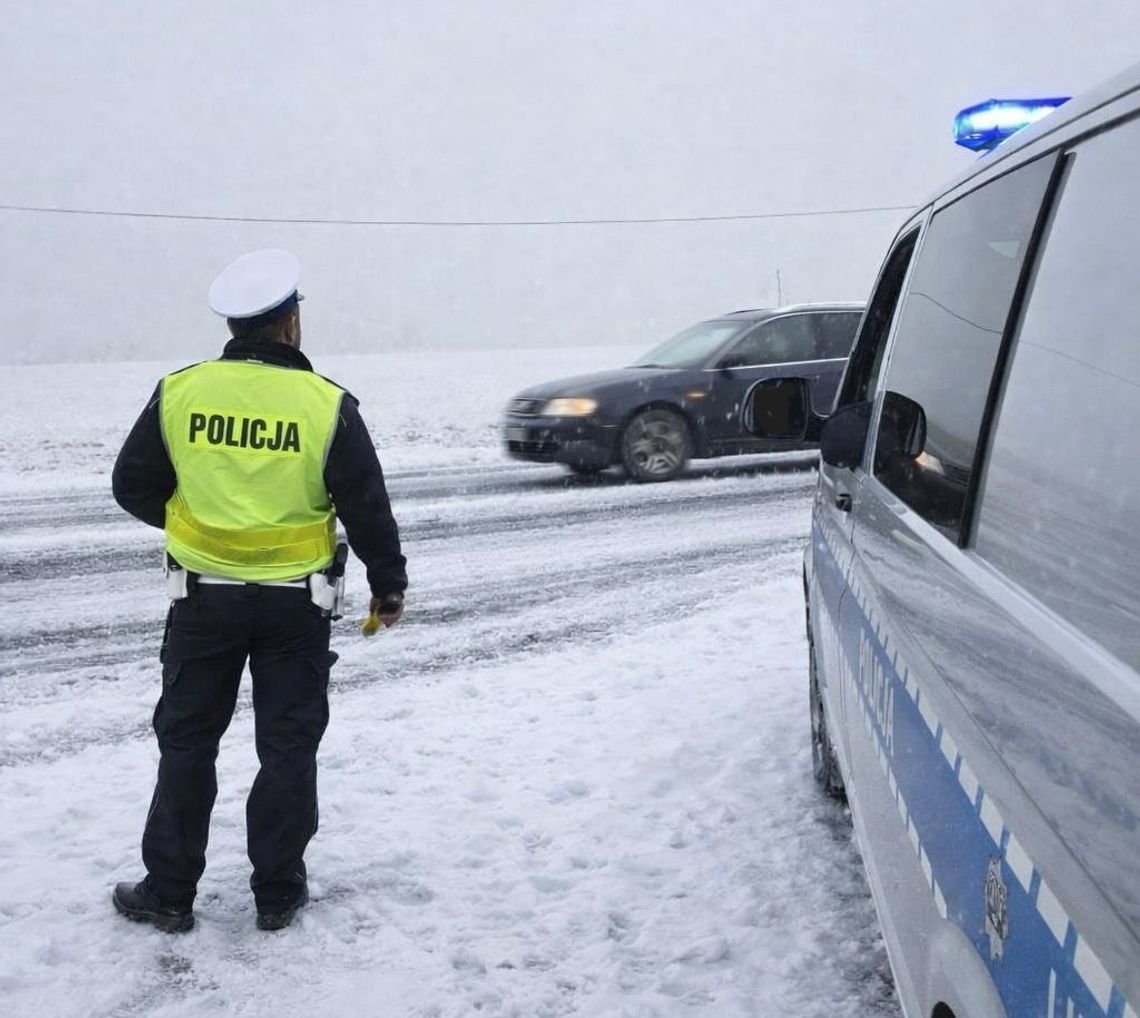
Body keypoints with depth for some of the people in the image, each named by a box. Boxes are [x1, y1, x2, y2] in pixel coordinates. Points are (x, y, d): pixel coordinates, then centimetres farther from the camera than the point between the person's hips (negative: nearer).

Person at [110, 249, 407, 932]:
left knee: (186, 744, 13)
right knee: (288, 747, 11)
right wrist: (389, 586, 8)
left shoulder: (179, 392, -6)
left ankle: (168, 893, 20)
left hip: (203, 597, 1)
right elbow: (368, 510, -6)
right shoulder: (328, 405, -11)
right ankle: (278, 891, 19)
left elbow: (133, 486, 4)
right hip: (295, 604, -1)